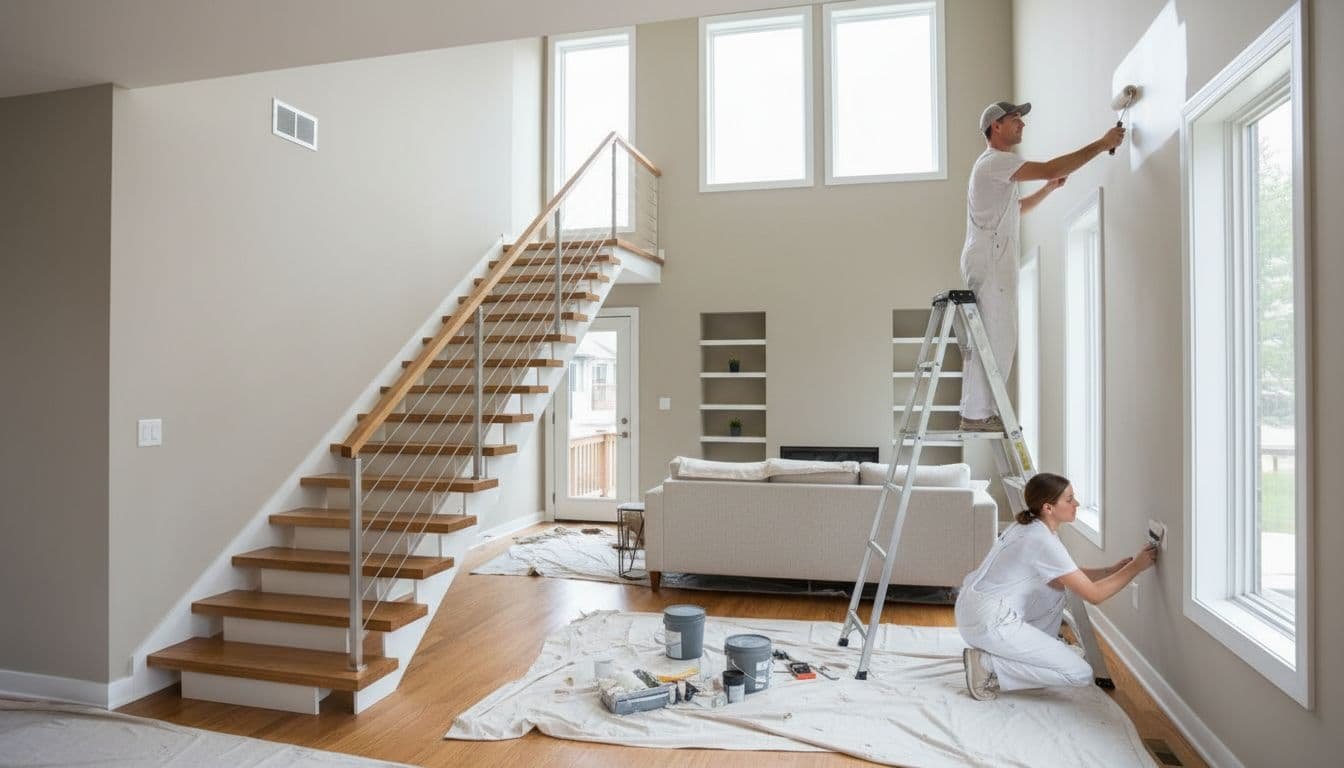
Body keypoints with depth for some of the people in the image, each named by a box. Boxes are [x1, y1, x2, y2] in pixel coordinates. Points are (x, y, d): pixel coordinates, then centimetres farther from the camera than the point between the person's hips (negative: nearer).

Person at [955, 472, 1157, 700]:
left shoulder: (1029, 528, 9)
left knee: (1058, 583, 24)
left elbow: (1070, 574, 21)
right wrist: (1136, 566, -5)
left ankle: (1039, 652, 23)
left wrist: (1112, 570, 10)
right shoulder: (1043, 541, -19)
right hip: (987, 622, -10)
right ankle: (988, 666, -6)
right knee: (1081, 674, -7)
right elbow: (1094, 594, -15)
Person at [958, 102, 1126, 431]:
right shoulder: (994, 161, -8)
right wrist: (1101, 144, -11)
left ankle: (980, 412, 13)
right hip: (988, 262, -11)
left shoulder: (997, 167, 26)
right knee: (993, 340, -11)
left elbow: (1015, 208, 36)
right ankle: (976, 415, -9)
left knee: (998, 341, 10)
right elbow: (1049, 168, -18)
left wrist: (1050, 187, 24)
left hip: (994, 264, 11)